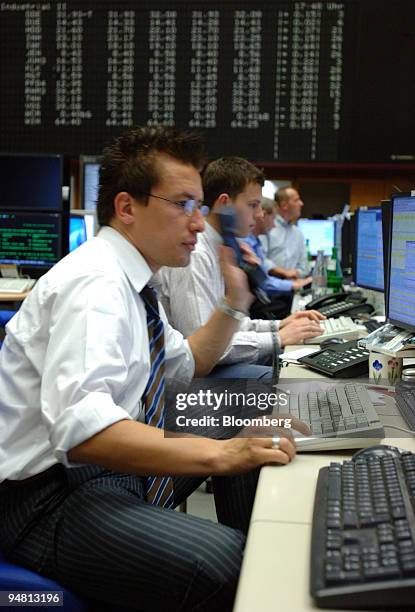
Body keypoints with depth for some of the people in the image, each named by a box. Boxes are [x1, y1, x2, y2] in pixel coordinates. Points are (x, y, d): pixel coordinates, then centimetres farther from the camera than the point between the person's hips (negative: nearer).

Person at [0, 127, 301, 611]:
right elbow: (79, 426, -35)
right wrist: (218, 453, -38)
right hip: (50, 495, -10)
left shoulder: (130, 279, 8)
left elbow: (187, 364, 23)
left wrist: (234, 302, 9)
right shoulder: (94, 282, -21)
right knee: (225, 565, -29)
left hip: (110, 465, 10)